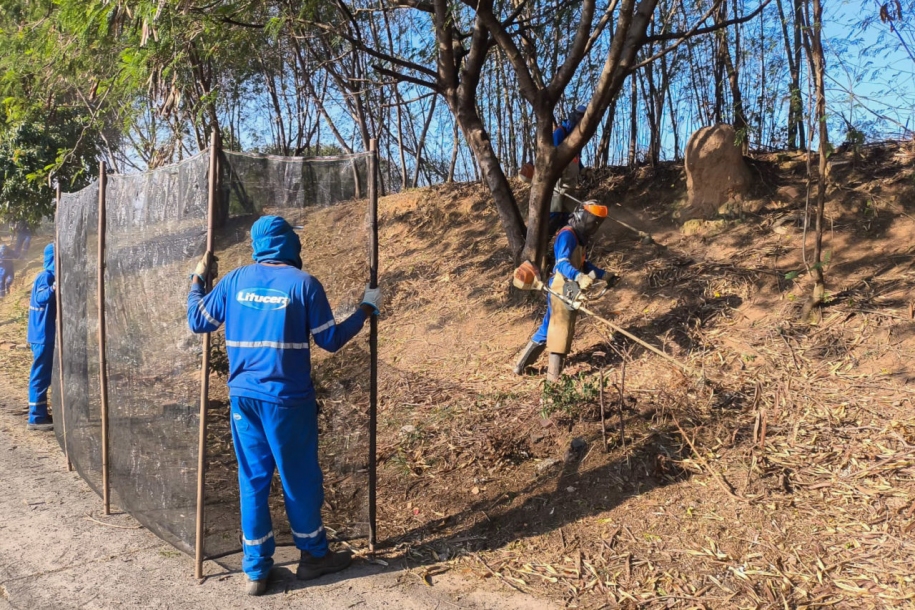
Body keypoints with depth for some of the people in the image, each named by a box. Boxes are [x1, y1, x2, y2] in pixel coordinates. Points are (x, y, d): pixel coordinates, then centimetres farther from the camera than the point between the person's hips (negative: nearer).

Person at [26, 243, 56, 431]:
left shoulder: (48, 276, 13)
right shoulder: (46, 276, -16)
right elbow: (41, 298, -33)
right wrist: (55, 287, -50)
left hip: (45, 334, 10)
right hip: (43, 335, -10)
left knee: (44, 375, 15)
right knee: (41, 376, -5)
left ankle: (41, 415, 23)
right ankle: (36, 418, 0)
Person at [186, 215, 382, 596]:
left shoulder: (235, 280, 3)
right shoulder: (303, 283, -8)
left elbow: (198, 322, 12)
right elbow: (330, 340, -4)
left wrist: (197, 281, 27)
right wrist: (365, 311, 9)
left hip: (243, 395, 4)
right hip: (287, 398, -4)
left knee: (252, 479, 12)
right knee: (300, 478, 10)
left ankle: (256, 569, 18)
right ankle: (313, 556, 26)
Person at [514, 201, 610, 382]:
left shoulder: (578, 238, 17)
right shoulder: (567, 235, -15)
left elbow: (584, 265, 27)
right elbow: (562, 263, -29)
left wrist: (604, 275, 20)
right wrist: (580, 277, -44)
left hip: (567, 290, 10)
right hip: (562, 289, -10)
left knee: (548, 327, 14)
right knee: (561, 330, -6)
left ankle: (521, 366, 23)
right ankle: (554, 376, 1)